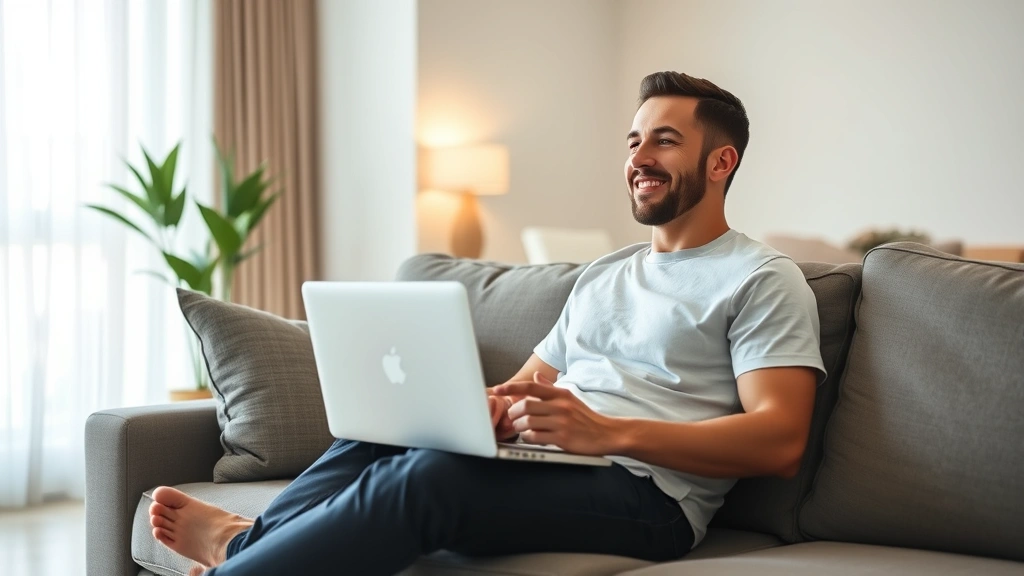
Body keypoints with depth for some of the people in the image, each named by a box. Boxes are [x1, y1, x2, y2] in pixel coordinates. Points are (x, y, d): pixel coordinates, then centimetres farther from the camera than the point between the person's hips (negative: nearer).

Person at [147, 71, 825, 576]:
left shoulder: (762, 279, 1)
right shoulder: (601, 275, 26)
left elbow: (780, 441, -13)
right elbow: (528, 386, 23)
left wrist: (609, 430, -24)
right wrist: (489, 407, -4)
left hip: (648, 493, -8)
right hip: (551, 468, 8)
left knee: (430, 473, -29)